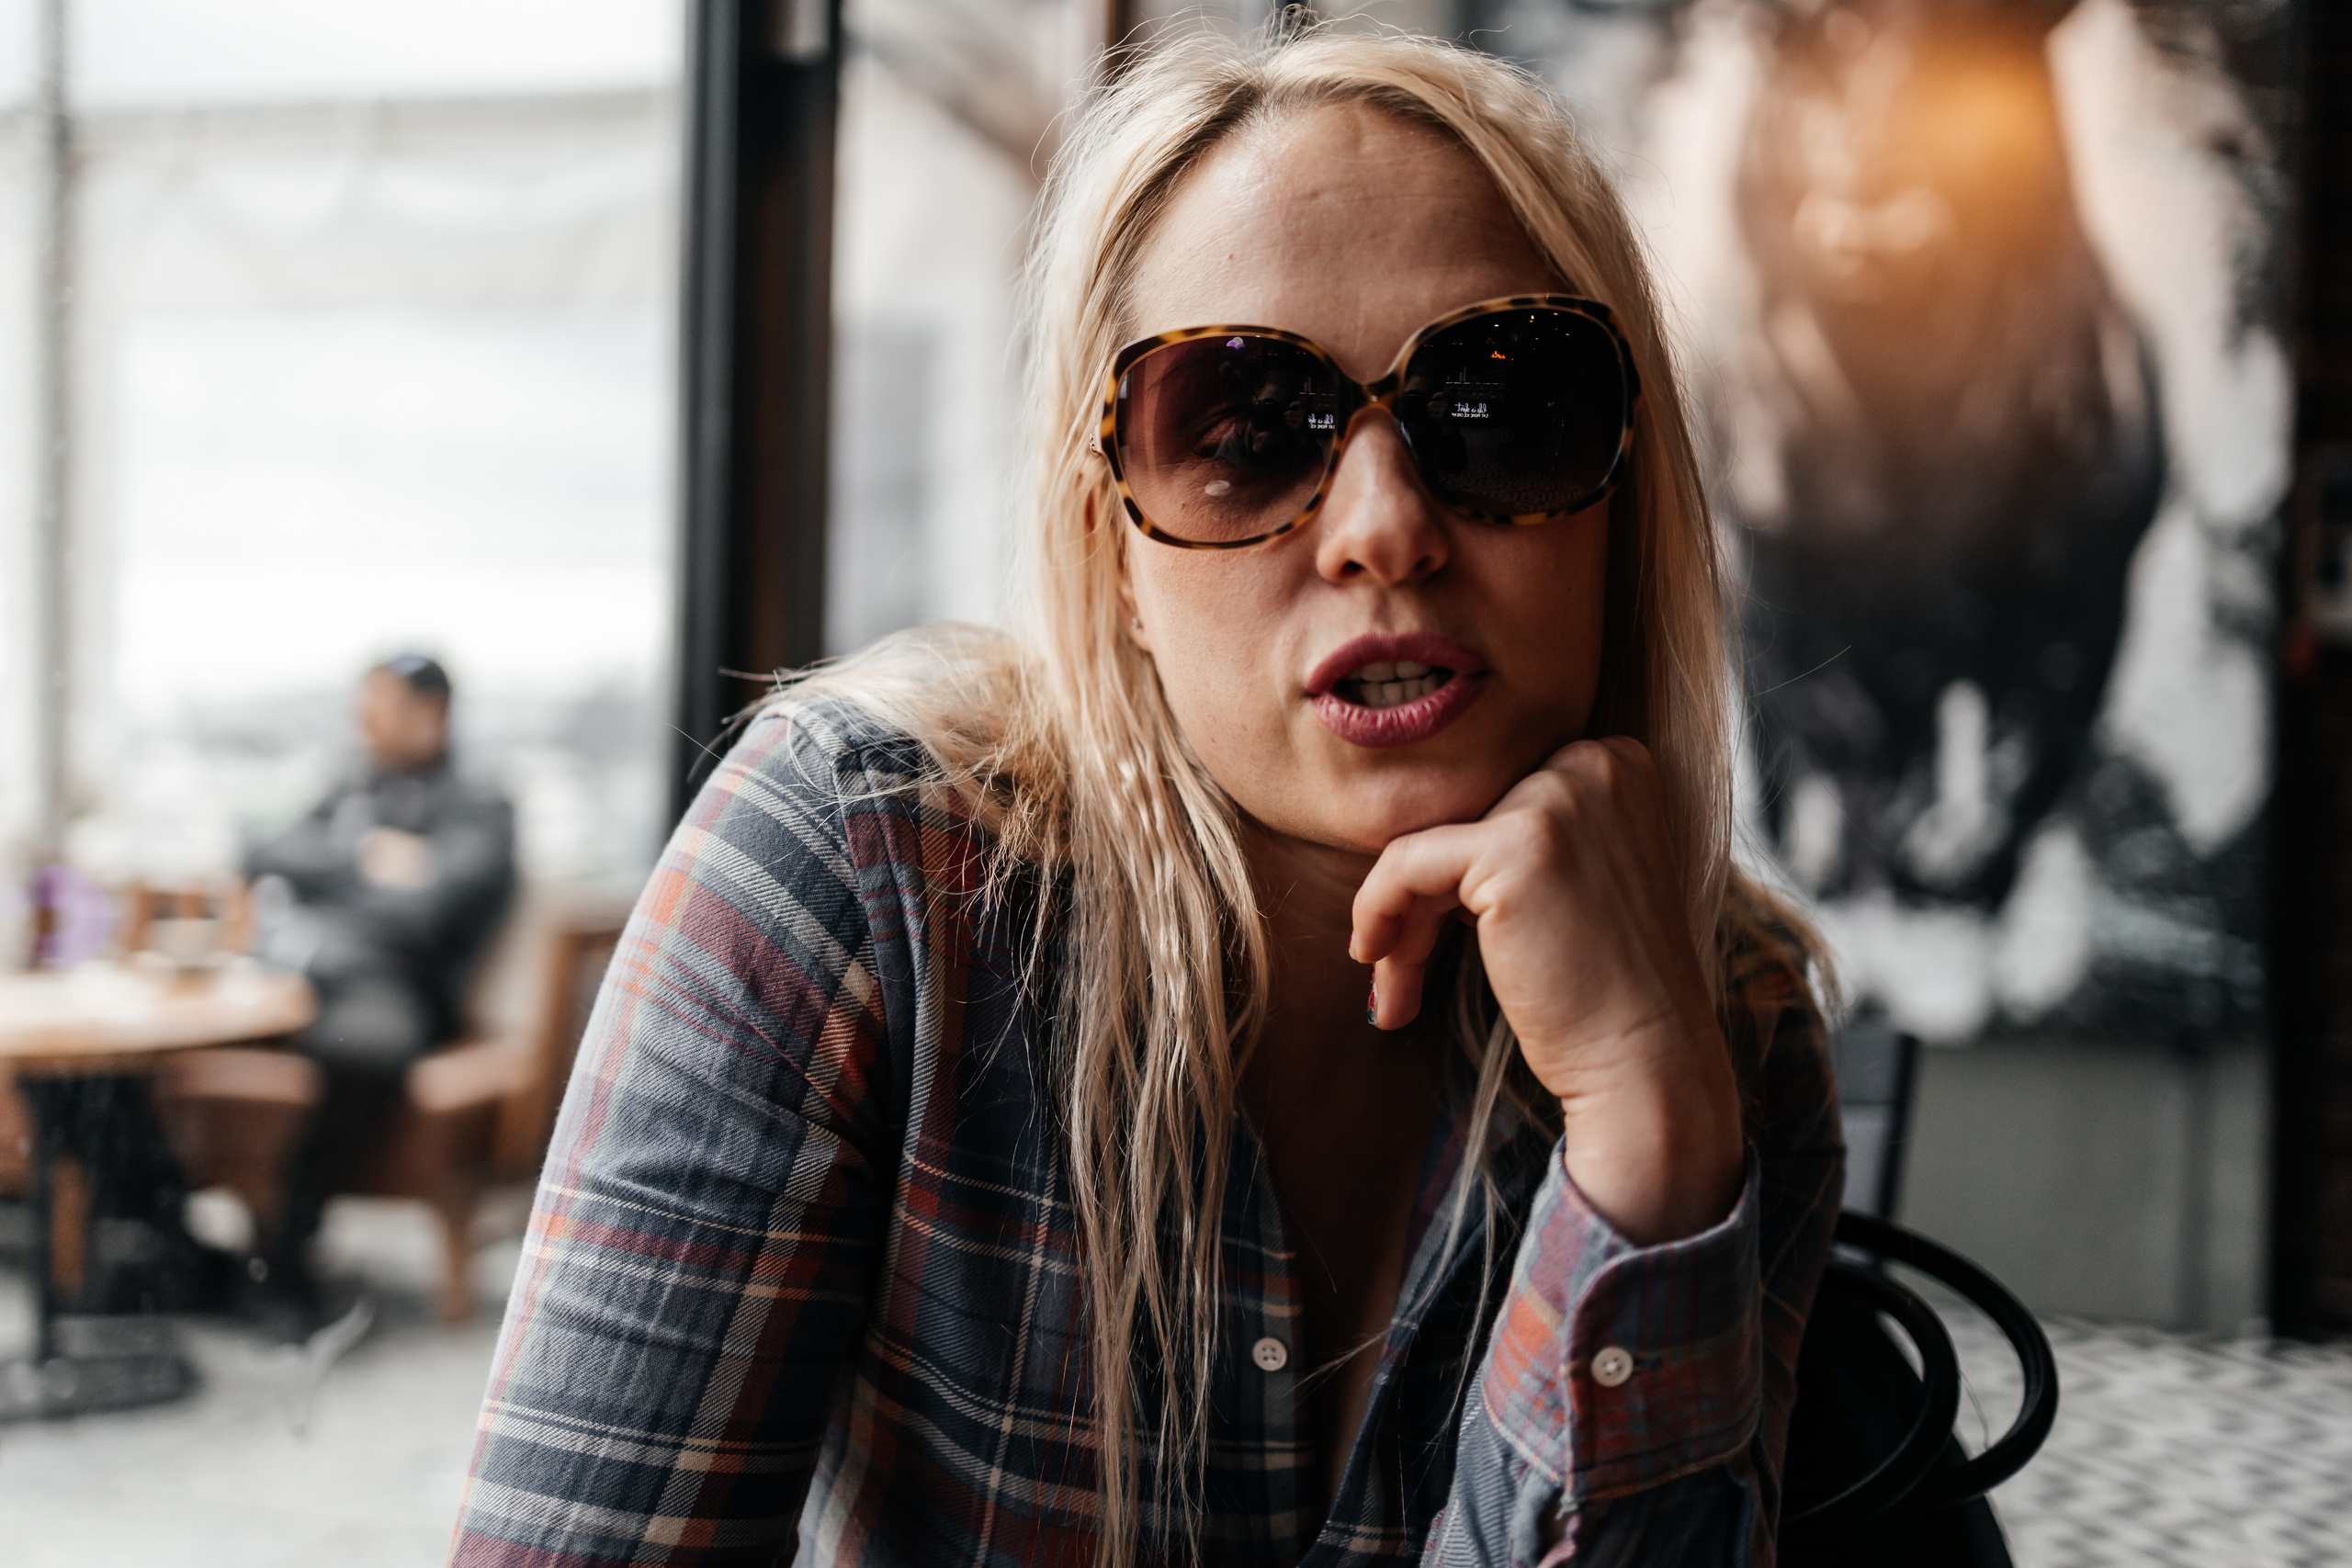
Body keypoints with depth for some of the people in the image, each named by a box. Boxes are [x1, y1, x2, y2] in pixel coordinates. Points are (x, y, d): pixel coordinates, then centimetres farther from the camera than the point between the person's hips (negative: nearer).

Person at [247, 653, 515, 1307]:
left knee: (366, 1041, -41)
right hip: (288, 964, 6)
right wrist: (365, 858, 1)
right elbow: (269, 859, 13)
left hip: (387, 982, -6)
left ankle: (289, 1234, -26)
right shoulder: (353, 792, 27)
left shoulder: (479, 810, 6)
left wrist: (323, 879, 1)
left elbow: (421, 915, -9)